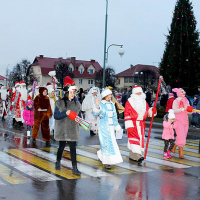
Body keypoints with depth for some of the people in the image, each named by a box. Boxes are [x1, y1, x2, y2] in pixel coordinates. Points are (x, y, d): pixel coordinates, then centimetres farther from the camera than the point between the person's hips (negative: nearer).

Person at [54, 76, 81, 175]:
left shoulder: (76, 104, 7)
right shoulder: (60, 103, -6)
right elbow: (56, 116, -10)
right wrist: (65, 113, -23)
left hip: (73, 130, 2)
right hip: (62, 129, -2)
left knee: (73, 148, -2)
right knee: (61, 147, 10)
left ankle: (74, 168, 0)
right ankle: (58, 162, 35)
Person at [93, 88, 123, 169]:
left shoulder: (112, 104, 12)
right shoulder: (101, 104, -7)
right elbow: (95, 114, -19)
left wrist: (117, 126, 22)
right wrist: (97, 106, -34)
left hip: (111, 127, 6)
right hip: (104, 126, -6)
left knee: (112, 143, 7)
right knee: (106, 143, -6)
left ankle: (101, 155, 30)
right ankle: (106, 162, 0)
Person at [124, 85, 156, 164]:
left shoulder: (144, 102, 15)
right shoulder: (129, 102, -4)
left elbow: (147, 112, 19)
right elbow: (127, 114, -8)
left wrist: (152, 110, -5)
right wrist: (129, 125, -15)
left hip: (141, 124, 6)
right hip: (133, 123, -6)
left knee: (141, 139, 7)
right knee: (135, 138, -16)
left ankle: (132, 156, 18)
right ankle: (138, 155, -25)